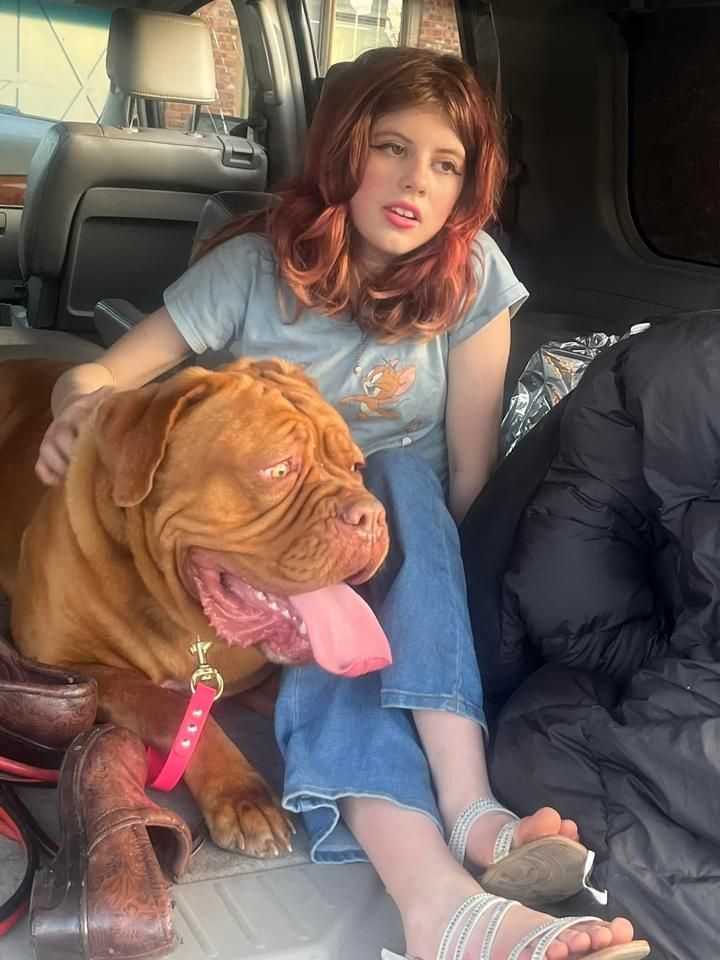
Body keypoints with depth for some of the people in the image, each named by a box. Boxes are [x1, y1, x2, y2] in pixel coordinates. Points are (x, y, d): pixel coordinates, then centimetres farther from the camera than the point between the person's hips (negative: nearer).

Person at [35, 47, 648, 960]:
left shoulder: (471, 274, -9)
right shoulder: (255, 263, -11)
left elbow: (471, 471, -8)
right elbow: (102, 374, -10)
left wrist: (436, 577, -17)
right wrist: (83, 402, -33)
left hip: (404, 536, 1)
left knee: (402, 483, -33)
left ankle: (467, 809, -42)